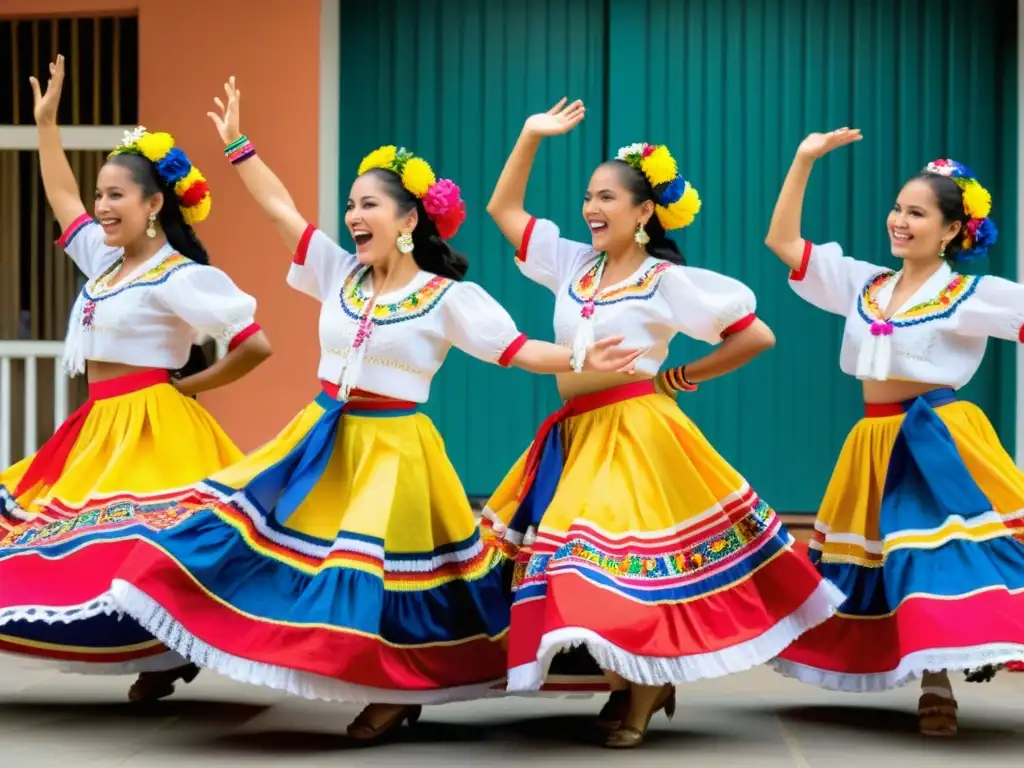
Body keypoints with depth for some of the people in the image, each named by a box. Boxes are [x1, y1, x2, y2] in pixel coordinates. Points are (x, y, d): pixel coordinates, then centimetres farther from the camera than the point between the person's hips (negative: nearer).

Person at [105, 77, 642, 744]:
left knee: (383, 568, -4)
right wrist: (237, 144, 8)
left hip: (392, 448, -6)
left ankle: (399, 695, 12)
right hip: (323, 440, 6)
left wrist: (579, 361, -25)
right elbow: (279, 207, 9)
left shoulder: (448, 298, -8)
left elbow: (515, 349, -11)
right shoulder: (340, 274, 6)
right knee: (289, 545, 2)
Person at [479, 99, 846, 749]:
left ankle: (642, 704, 5)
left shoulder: (669, 281, -6)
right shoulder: (573, 264, 10)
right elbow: (503, 208, 16)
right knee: (580, 569, 4)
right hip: (575, 436, 6)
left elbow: (758, 336, -5)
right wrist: (531, 137, 5)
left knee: (637, 565, -8)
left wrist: (678, 378, 0)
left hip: (635, 435, -6)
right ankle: (628, 688, 17)